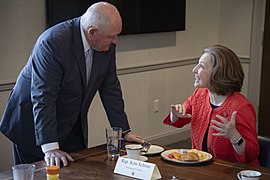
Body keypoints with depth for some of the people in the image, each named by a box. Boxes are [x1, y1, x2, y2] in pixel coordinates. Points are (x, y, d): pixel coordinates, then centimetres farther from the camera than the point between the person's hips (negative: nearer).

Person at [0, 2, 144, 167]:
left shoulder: (107, 44, -8)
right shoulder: (53, 42, -29)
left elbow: (110, 88, 1)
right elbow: (43, 97, -30)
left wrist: (124, 131, 1)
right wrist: (50, 148, -32)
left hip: (73, 125, 6)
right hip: (33, 124, -6)